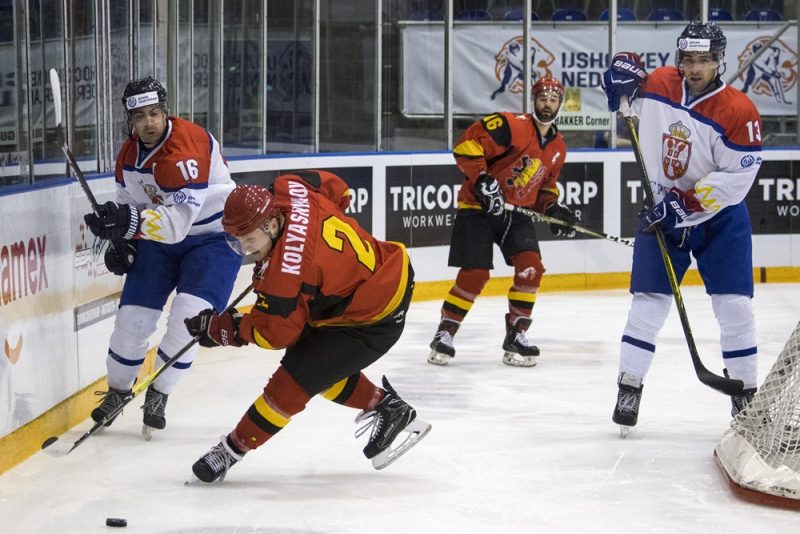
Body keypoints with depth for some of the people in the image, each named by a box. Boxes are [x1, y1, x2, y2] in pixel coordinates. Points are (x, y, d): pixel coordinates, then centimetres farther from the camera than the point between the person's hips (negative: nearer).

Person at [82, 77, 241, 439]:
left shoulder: (188, 148, -31)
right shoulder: (129, 154, -4)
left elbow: (178, 221, -38)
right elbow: (129, 202, 13)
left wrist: (130, 222, -51)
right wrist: (120, 242, -3)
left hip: (214, 236, -6)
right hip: (160, 237, 7)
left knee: (189, 316, -20)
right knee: (133, 315, -1)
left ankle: (159, 394, 1)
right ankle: (117, 391, 22)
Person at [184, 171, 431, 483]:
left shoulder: (287, 269, -33)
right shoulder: (288, 190, -13)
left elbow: (274, 332, -21)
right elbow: (336, 188, 9)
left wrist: (218, 328, -9)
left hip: (374, 320, -10)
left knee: (297, 376, -8)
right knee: (318, 360, 20)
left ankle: (235, 447, 5)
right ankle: (386, 408, 31)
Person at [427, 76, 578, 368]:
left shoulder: (557, 147, 9)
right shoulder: (512, 126, -16)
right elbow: (467, 143, -23)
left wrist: (553, 208, 4)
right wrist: (482, 180, -28)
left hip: (516, 212, 6)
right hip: (479, 207, -6)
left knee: (530, 267, -12)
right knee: (475, 274, -12)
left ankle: (516, 335, 0)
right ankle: (444, 334, 4)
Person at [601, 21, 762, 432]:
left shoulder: (738, 112, -18)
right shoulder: (657, 85, -8)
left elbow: (737, 179, -21)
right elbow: (626, 73, 14)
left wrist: (685, 205, -25)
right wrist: (623, 71, -12)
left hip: (719, 215, -2)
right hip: (661, 209, 2)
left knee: (734, 303, -3)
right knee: (649, 300, -2)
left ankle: (744, 391, 10)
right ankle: (629, 385, 3)